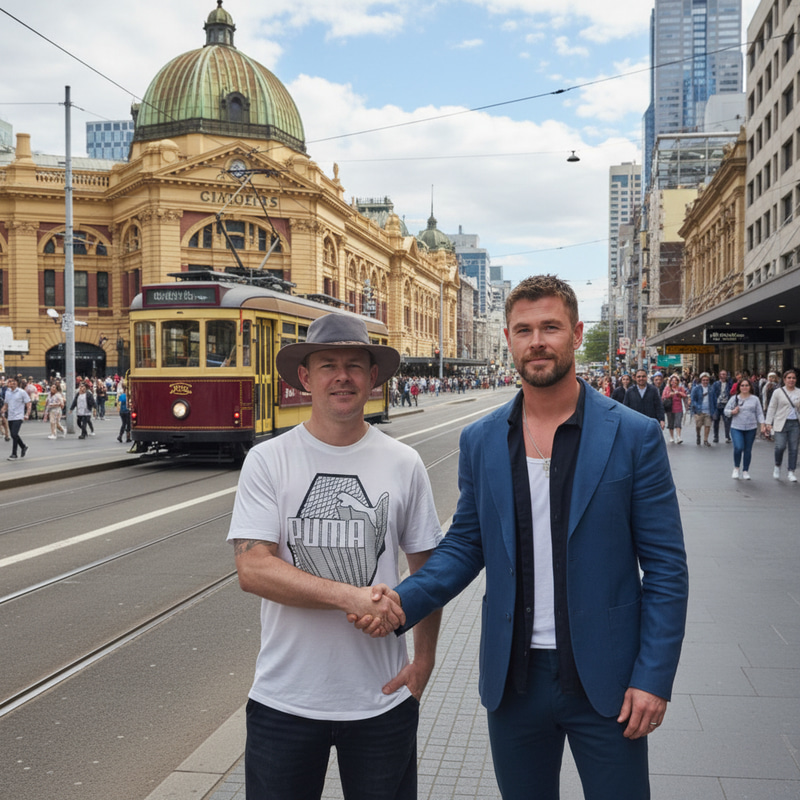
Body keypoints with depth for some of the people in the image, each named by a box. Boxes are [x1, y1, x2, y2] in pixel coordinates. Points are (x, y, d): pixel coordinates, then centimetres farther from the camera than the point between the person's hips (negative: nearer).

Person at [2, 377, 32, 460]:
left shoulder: (22, 392, -6)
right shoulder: (7, 393, 10)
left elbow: (28, 404, -5)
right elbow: (6, 405, 21)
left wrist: (27, 415, -17)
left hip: (18, 417, -6)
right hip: (10, 417, 6)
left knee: (14, 434, -16)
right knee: (13, 435, 10)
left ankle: (14, 454, -9)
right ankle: (23, 447, 34)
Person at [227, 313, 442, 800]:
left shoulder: (404, 464, 0)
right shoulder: (268, 461, -5)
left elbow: (427, 567, 8)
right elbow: (252, 569, -13)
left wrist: (425, 659, 3)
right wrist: (350, 596, -22)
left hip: (382, 699, 1)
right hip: (284, 701, -1)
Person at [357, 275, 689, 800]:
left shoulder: (634, 436, -7)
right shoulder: (481, 441, 2)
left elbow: (665, 565, -6)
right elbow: (465, 545, 8)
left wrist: (653, 677, -11)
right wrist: (404, 600, -9)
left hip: (604, 681, -2)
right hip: (514, 679, 3)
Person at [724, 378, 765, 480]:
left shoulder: (755, 399, 6)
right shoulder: (734, 398, 4)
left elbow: (759, 413, 6)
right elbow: (725, 411, 7)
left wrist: (762, 424, -7)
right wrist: (732, 412, -13)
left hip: (751, 428, 2)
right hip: (736, 428, -1)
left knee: (748, 450, 7)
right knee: (738, 448, -17)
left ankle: (745, 471, 20)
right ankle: (736, 468, 6)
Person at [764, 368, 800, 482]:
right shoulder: (778, 392, 3)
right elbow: (771, 408, 3)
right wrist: (768, 423, -3)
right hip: (781, 423, -2)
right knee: (780, 446, -12)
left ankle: (791, 472, 10)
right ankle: (777, 466, 14)